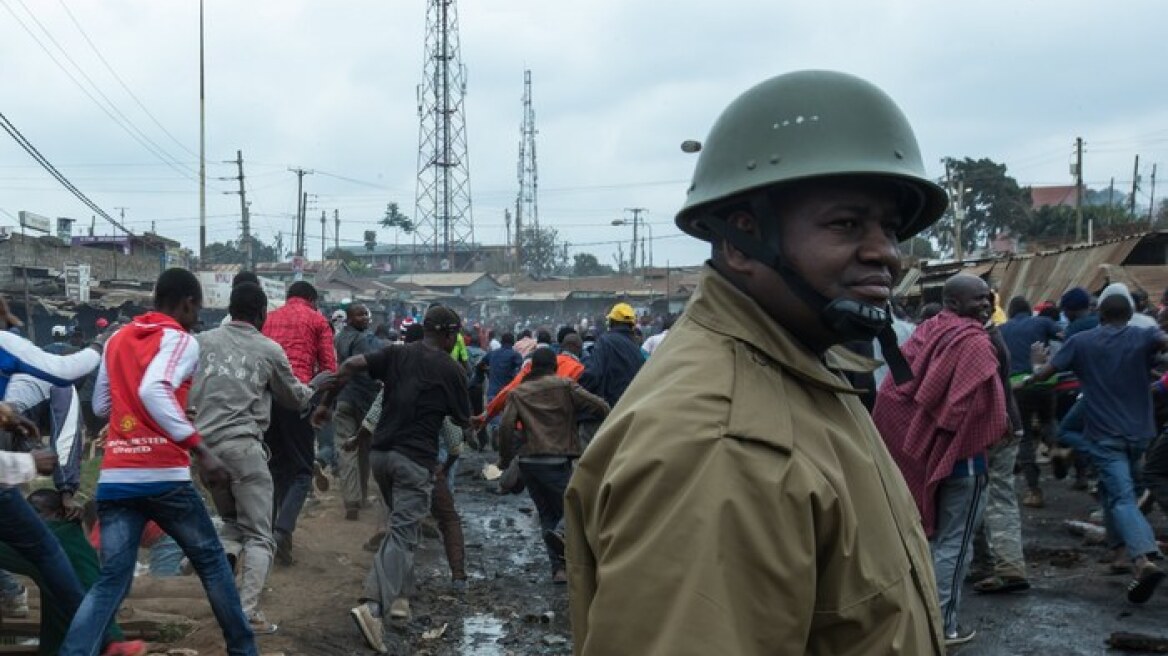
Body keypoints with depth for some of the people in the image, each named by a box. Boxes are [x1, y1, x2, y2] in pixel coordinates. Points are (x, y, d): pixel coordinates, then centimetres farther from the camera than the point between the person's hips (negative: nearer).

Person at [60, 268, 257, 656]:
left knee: (111, 580, 5)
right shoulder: (180, 340, -4)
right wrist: (200, 449, -25)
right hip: (162, 476, -5)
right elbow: (154, 392, -23)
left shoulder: (116, 340, 17)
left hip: (114, 477, 5)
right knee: (211, 561, 13)